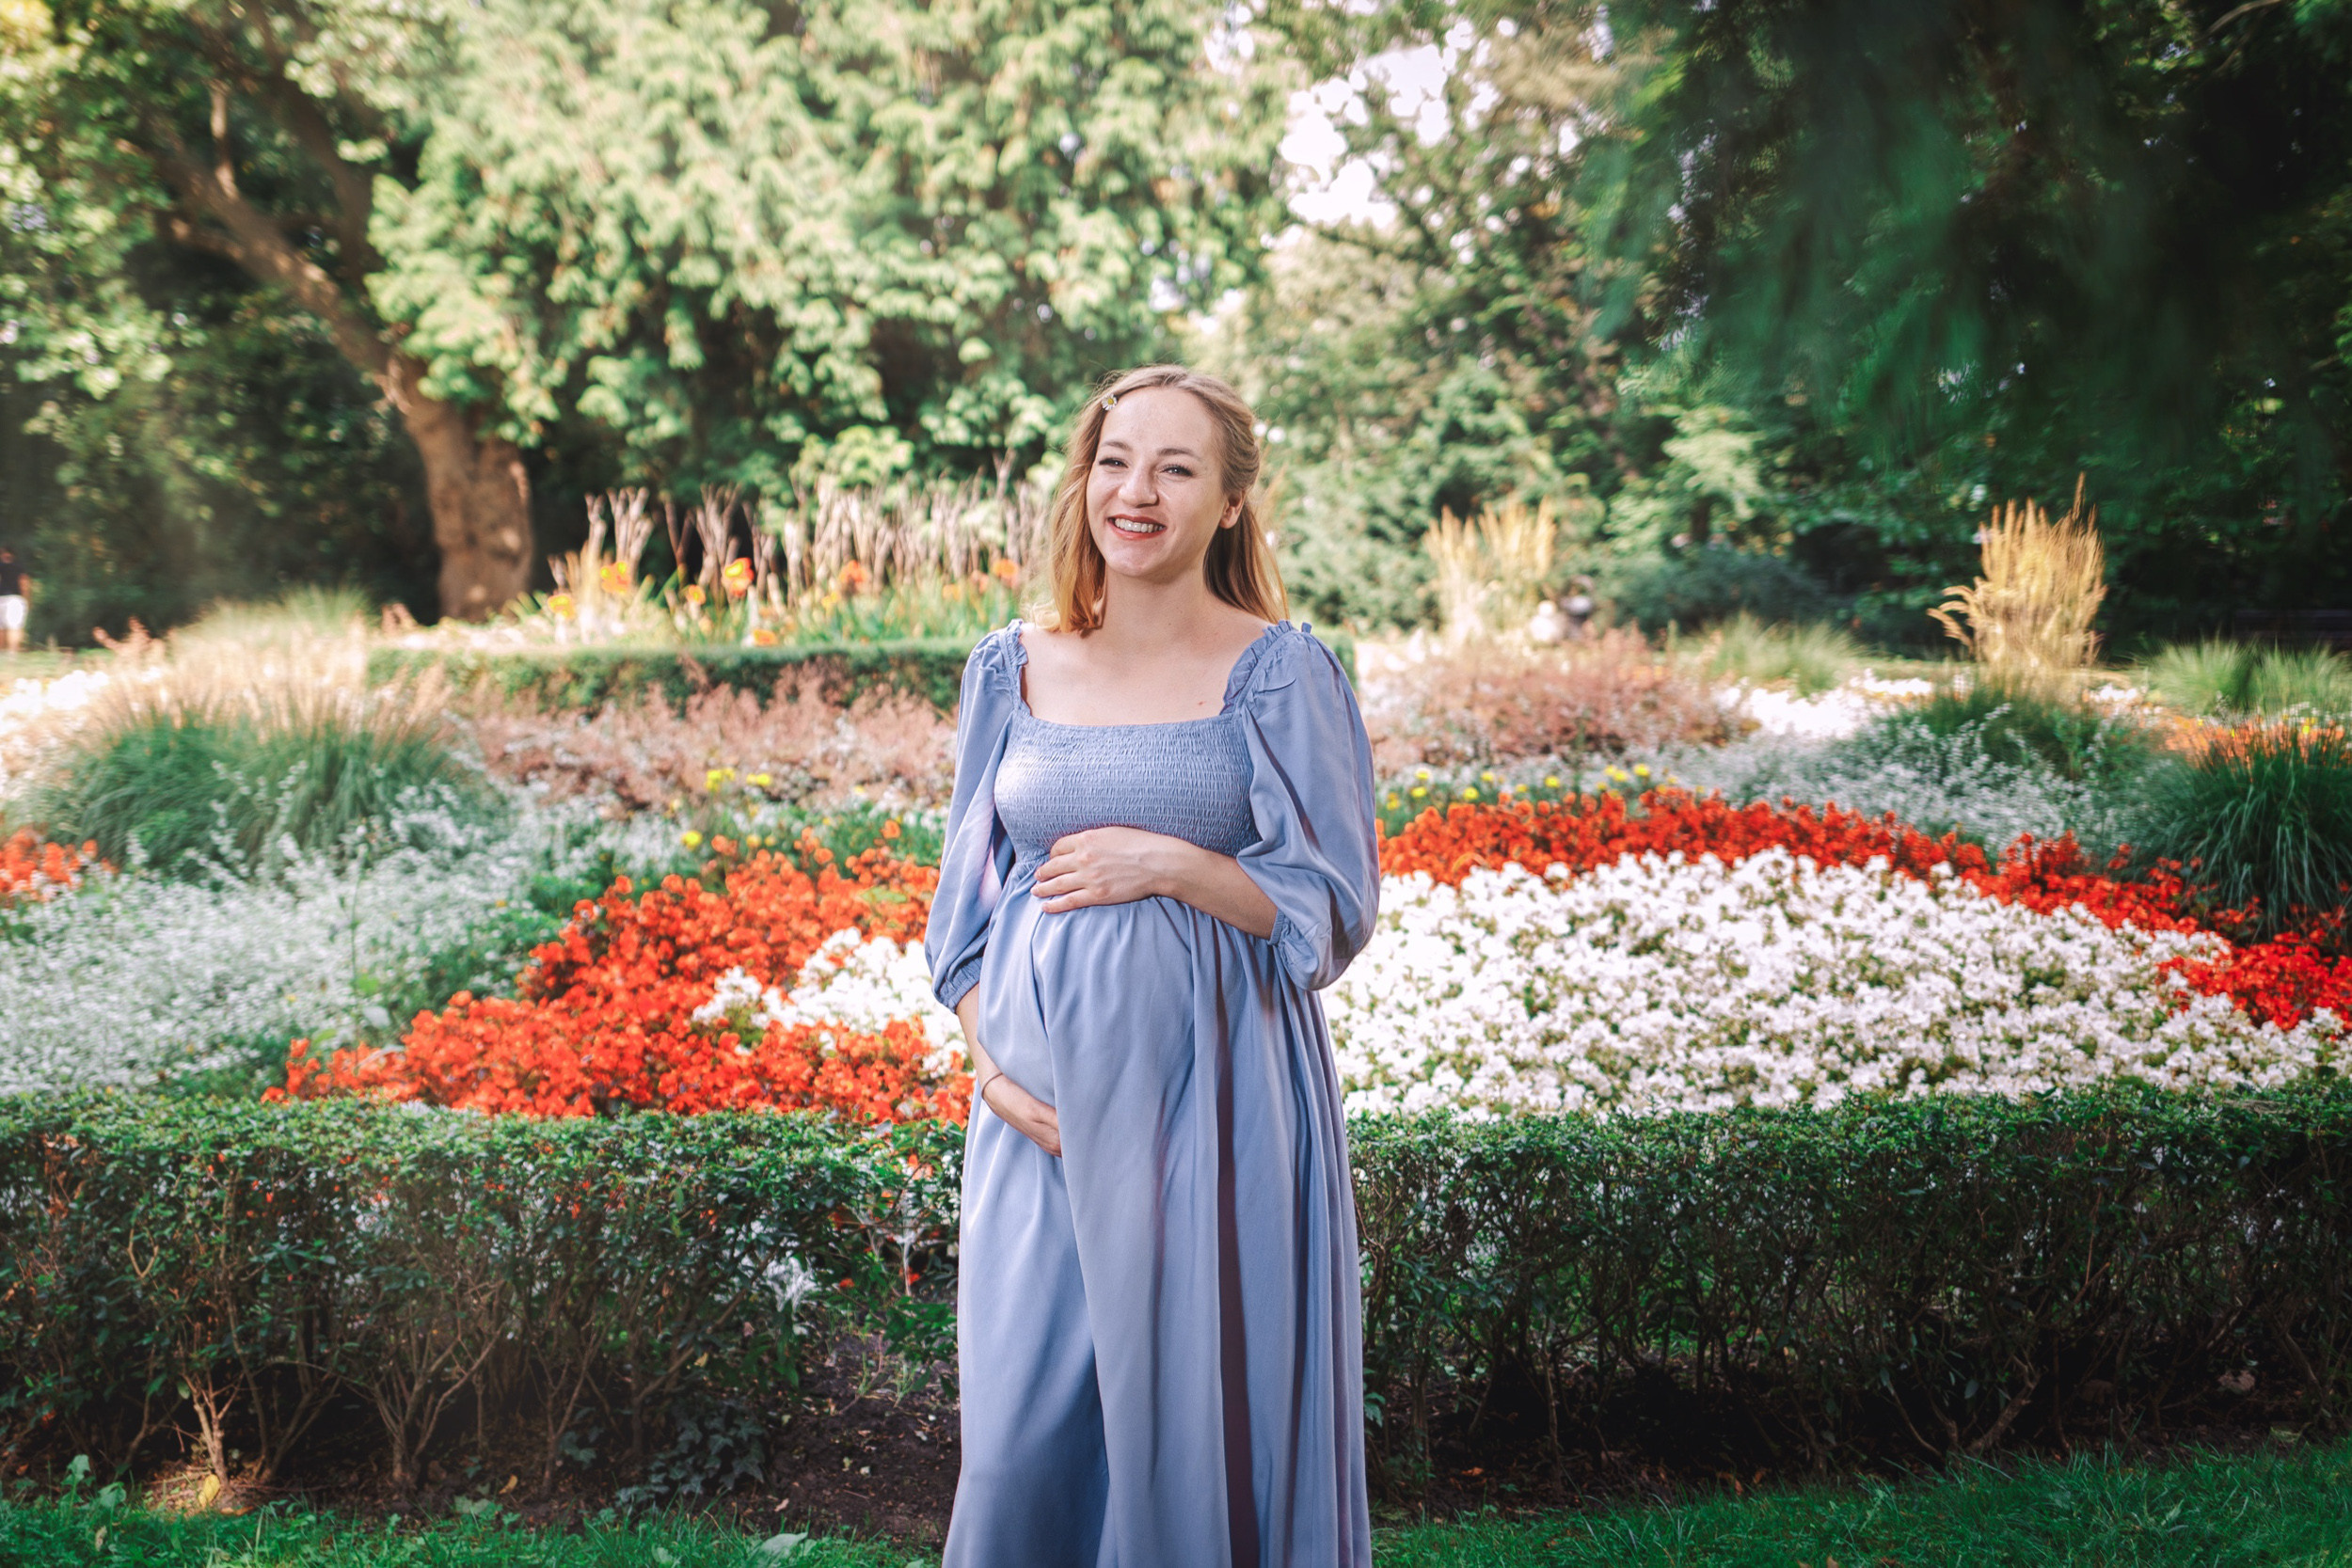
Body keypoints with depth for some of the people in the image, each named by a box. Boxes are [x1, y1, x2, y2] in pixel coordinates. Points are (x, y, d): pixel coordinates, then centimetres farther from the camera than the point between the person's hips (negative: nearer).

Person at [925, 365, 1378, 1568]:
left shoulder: (1277, 671, -4)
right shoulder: (1012, 669, 7)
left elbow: (1331, 907, -4)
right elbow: (965, 895, 12)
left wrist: (1169, 861, -16)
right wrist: (989, 1057, -3)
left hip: (1211, 1104, -3)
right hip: (1044, 1105, 3)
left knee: (1195, 1412, 4)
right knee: (1024, 1427, 6)